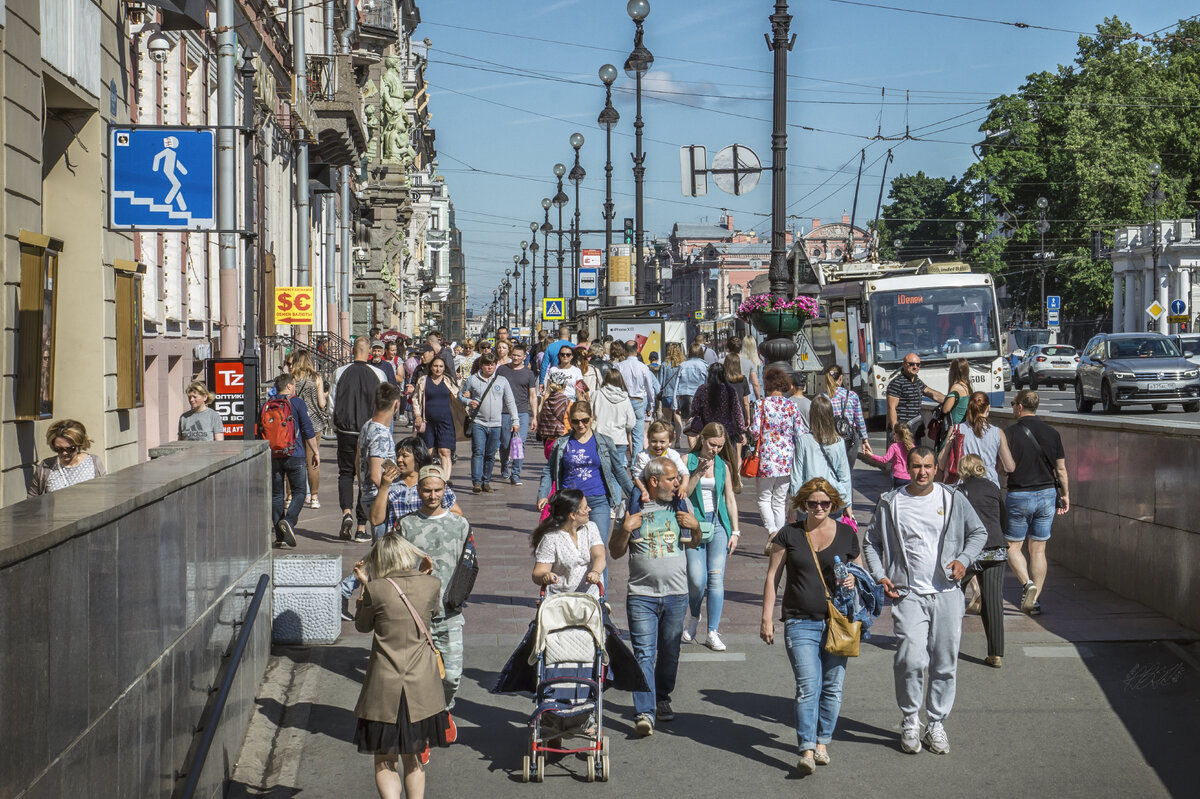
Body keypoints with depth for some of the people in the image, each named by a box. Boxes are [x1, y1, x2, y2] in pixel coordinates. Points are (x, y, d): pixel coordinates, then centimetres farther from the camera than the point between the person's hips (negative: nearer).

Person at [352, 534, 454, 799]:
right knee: (414, 760, 19)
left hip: (384, 687, -3)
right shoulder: (432, 585, -4)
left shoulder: (375, 589, -11)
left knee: (384, 762, 7)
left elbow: (362, 626, 5)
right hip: (422, 687, 3)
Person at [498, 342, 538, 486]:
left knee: (520, 444, -8)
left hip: (523, 413, 0)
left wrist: (534, 417, 5)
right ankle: (504, 470, 28)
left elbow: (533, 396, 10)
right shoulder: (502, 369, 8)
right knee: (505, 444, 4)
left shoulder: (528, 373, 8)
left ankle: (515, 475, -2)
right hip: (504, 413, 0)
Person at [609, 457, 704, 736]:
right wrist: (625, 529, -14)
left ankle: (662, 698, 32)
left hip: (676, 595, 3)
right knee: (644, 653, -10)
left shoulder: (681, 505, 8)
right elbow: (615, 552, 4)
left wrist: (696, 527, -1)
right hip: (642, 595, -3)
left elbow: (693, 543, 19)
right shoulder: (634, 507, 0)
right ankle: (645, 712, -14)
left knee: (669, 652, 12)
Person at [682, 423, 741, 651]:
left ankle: (713, 633, 0)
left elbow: (730, 498, 12)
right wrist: (698, 472, -18)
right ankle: (693, 617, 23)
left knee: (716, 578, -6)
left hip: (718, 523, 2)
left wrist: (735, 531, 8)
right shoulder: (688, 460, 1)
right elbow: (683, 493, -5)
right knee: (697, 579, -9)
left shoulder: (723, 465, 9)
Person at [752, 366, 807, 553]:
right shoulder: (791, 406, 1)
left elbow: (754, 430, -11)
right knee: (780, 501, 11)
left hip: (767, 459, -3)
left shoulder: (762, 404, -6)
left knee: (764, 498, 10)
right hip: (787, 460, 3)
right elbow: (800, 434, 1)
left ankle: (772, 531, -15)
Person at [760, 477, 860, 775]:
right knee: (808, 686, -12)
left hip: (837, 622, 2)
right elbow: (772, 577, 6)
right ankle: (807, 750, -13)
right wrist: (767, 618, 1)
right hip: (800, 623, -2)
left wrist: (853, 581, -5)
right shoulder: (789, 535, 4)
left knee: (832, 686, 4)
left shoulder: (846, 534, 7)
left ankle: (822, 742, 19)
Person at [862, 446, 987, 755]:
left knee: (945, 664, 4)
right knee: (911, 660, -14)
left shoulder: (954, 500, 6)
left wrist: (964, 559, -2)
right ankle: (910, 722, 4)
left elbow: (978, 532, 16)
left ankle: (937, 724, 19)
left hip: (947, 594, 2)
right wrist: (879, 576, 1)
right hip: (907, 594, -1)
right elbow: (872, 542, 15)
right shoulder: (890, 503, 5)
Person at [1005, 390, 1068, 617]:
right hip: (1047, 494, 4)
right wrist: (1064, 494, 17)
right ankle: (1035, 600, 8)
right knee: (1038, 549, 9)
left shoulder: (1010, 434, -10)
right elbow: (1061, 469, 5)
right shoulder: (1052, 433, 3)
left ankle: (1027, 583, -14)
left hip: (1019, 496, -4)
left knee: (1012, 546, 8)